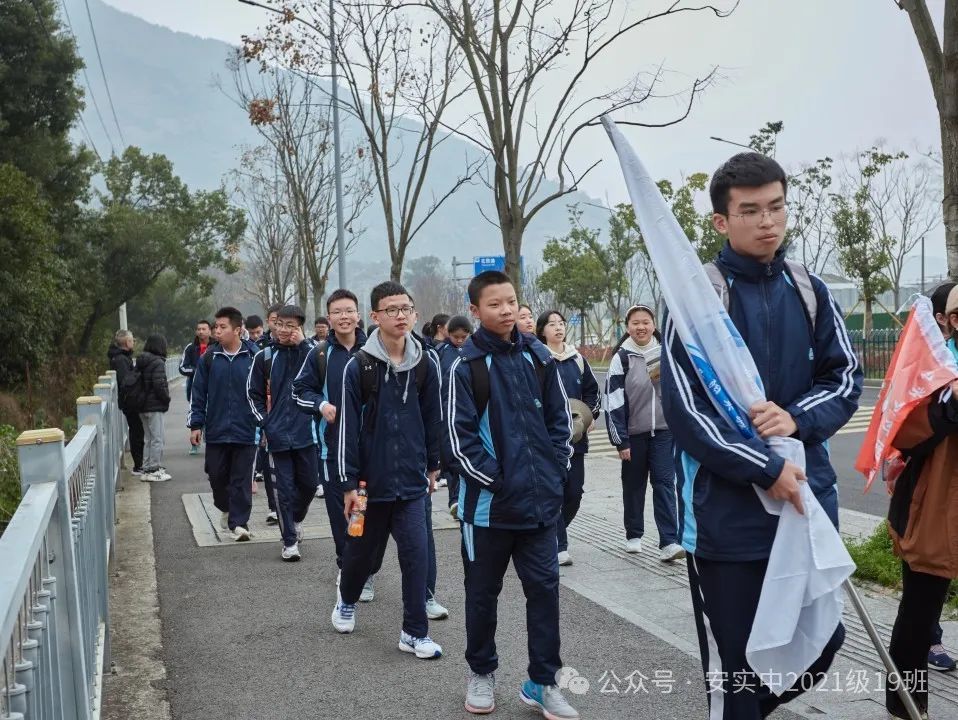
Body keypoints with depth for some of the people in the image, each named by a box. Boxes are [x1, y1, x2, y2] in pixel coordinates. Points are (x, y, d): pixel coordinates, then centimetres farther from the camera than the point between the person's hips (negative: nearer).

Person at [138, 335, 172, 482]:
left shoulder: (141, 362, 10)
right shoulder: (157, 363, -15)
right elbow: (159, 385, -21)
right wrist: (166, 398, -5)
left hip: (142, 406, 9)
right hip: (155, 406, -9)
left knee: (148, 438, 16)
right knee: (158, 439, -2)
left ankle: (147, 469, 21)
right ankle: (153, 470, -1)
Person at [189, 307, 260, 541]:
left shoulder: (254, 357, -4)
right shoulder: (209, 358, 3)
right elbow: (198, 393, 7)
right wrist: (196, 424, 4)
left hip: (246, 431, -3)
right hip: (216, 431, 3)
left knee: (242, 478, 0)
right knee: (217, 475, 11)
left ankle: (239, 522, 9)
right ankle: (225, 508, 37)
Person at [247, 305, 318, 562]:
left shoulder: (309, 351, 3)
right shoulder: (265, 357, 3)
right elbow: (254, 393, 8)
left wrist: (302, 344, -16)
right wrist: (264, 423, -1)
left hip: (306, 431, 1)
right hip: (277, 434, -1)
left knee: (309, 483, 8)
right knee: (283, 487, 2)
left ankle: (296, 518, 38)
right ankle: (289, 541, 12)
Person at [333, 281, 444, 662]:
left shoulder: (425, 364, -1)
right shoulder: (359, 366, -9)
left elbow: (432, 419, 9)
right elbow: (348, 427, -8)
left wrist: (433, 465, 14)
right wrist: (349, 484, -8)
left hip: (412, 481, 1)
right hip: (371, 479, -1)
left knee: (415, 553, -4)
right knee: (362, 548, 16)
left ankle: (415, 632, 8)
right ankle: (347, 600, 44)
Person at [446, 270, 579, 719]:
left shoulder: (539, 357, 4)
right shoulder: (466, 366, -8)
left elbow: (560, 419, 9)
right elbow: (459, 435, -10)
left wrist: (554, 472, 0)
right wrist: (495, 480, -14)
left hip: (540, 500, 3)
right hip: (489, 502, -3)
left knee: (544, 588, 6)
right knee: (483, 592, 12)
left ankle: (542, 682, 19)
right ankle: (481, 672, 30)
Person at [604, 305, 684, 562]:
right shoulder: (622, 358, -4)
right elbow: (614, 402, -7)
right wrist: (620, 440, -10)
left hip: (664, 430, 1)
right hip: (634, 433, -1)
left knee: (664, 483, -6)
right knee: (633, 485, 11)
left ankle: (669, 542, -9)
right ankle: (634, 535, 27)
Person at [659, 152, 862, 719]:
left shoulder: (811, 292, 7)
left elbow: (847, 377, 9)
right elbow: (685, 410, -13)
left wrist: (797, 418, -11)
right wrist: (766, 470, -17)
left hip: (808, 499, 5)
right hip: (727, 514, -5)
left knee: (822, 645, 14)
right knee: (733, 667, 5)